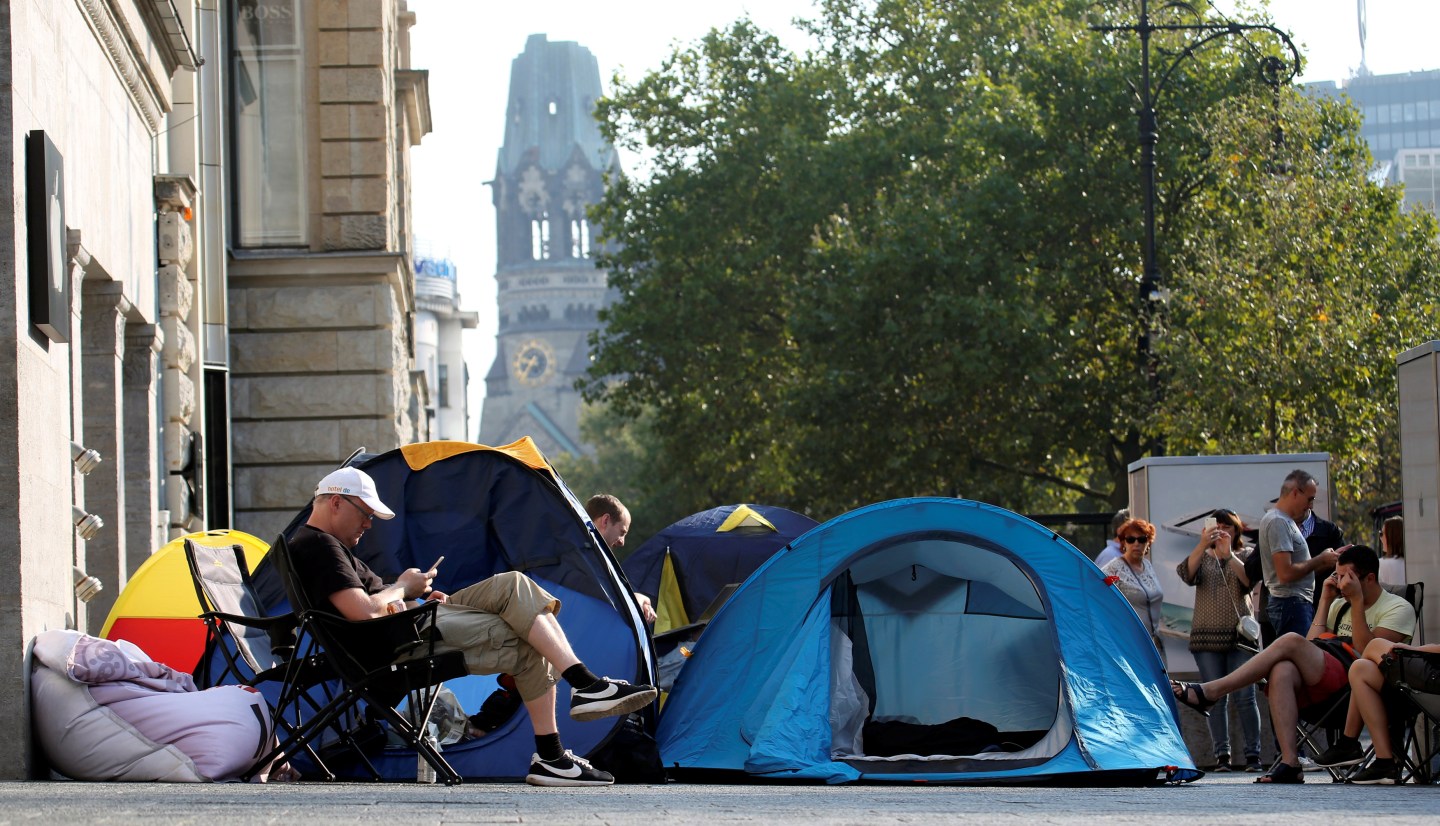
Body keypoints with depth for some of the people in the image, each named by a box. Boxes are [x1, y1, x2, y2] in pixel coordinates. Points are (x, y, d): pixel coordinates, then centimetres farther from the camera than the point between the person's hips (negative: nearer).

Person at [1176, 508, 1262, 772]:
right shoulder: (1203, 558, 13)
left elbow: (1249, 580, -10)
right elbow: (1185, 574, -8)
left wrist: (1228, 554, -20)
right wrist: (1202, 545, -21)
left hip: (1240, 636, -1)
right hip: (1207, 637, 1)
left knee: (1245, 697, -6)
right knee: (1215, 699, -1)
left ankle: (1253, 754, -3)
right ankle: (1221, 755, 0)